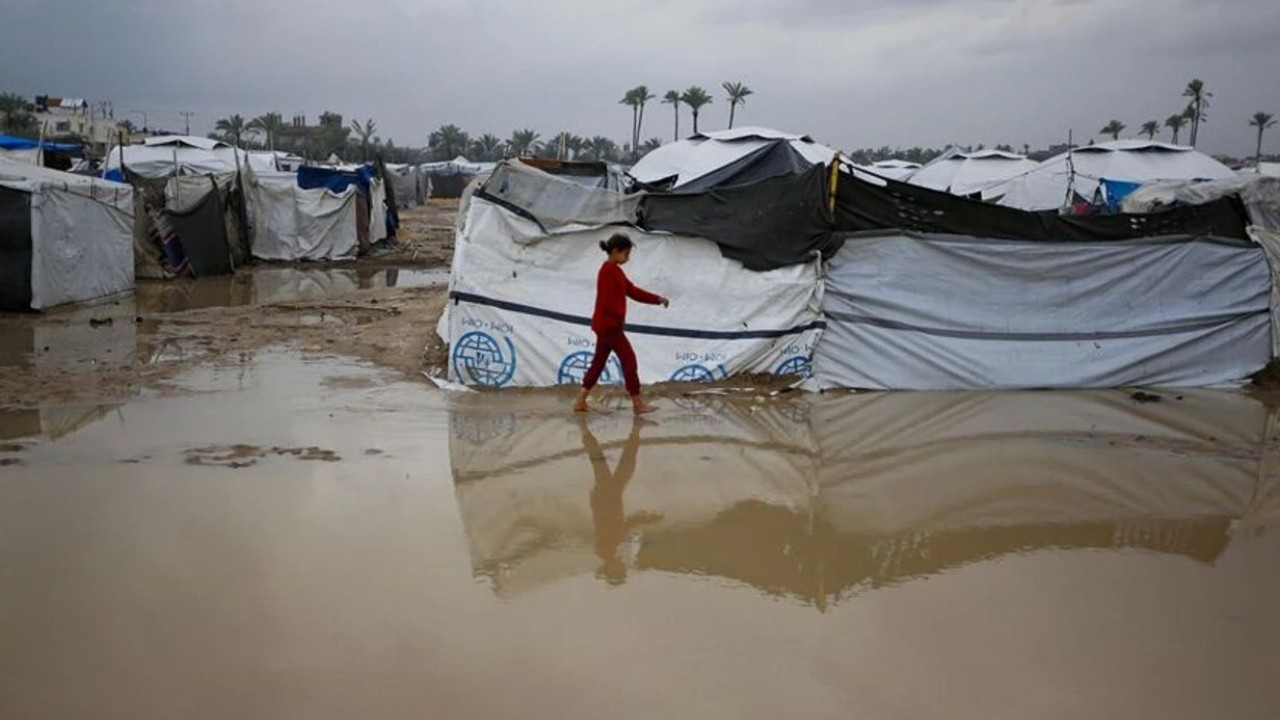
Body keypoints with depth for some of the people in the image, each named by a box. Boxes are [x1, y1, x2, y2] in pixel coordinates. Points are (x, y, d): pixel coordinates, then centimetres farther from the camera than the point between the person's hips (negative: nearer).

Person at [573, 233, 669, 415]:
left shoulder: (615, 271, 15)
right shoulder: (607, 271, -16)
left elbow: (632, 291, 15)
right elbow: (607, 302, -21)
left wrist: (658, 299, 8)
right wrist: (620, 317, -11)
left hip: (607, 325, 10)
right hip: (608, 325, -10)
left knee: (598, 362, 13)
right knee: (628, 359, -6)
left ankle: (580, 402, 15)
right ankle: (638, 404, -2)